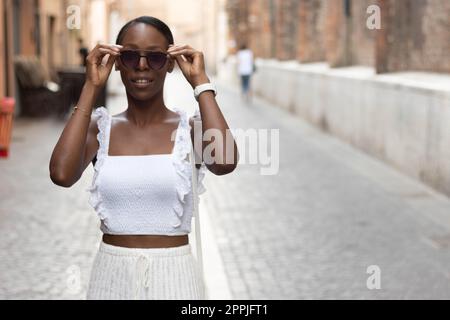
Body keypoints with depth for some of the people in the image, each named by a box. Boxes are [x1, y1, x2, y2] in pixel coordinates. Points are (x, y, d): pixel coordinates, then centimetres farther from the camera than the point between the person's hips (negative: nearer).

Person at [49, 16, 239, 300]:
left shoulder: (190, 127, -5)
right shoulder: (100, 127, 0)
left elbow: (225, 162, -27)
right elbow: (62, 174, -20)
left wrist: (200, 82, -17)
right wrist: (91, 88, -14)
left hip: (174, 274, -1)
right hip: (112, 274, 1)